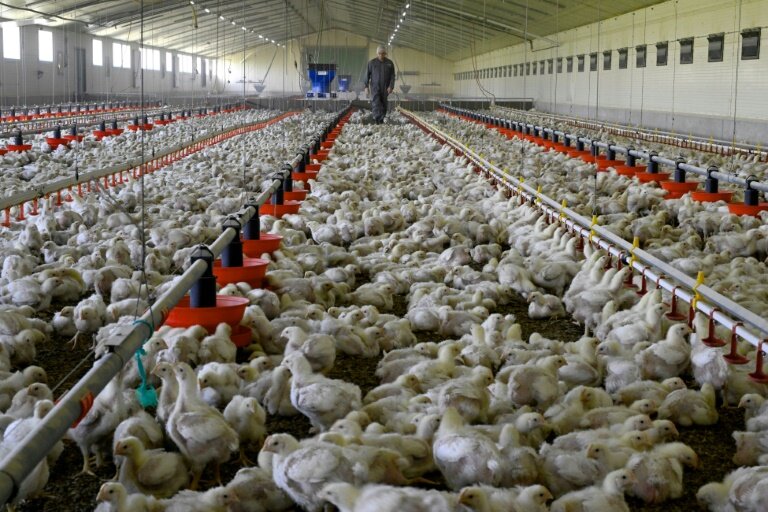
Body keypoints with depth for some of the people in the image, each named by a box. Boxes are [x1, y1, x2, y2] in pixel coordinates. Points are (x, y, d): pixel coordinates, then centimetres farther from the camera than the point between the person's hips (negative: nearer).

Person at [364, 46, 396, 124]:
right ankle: (378, 121, -25)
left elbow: (392, 76, 3)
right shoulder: (372, 63, 1)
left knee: (384, 105, 5)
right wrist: (366, 87, -1)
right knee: (376, 103, -16)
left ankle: (381, 120, 16)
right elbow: (367, 75, 4)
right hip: (375, 87, -2)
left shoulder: (390, 63, 4)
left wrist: (391, 86, -10)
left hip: (385, 88, 2)